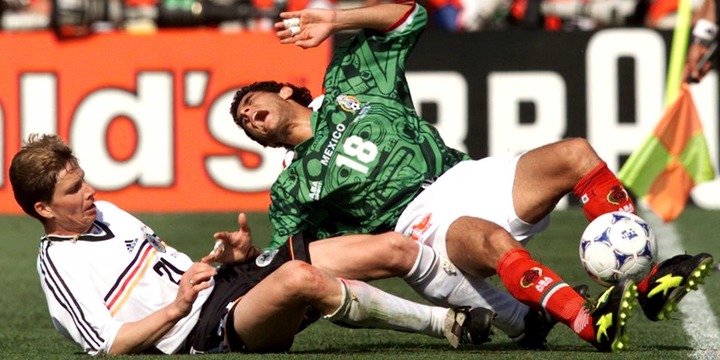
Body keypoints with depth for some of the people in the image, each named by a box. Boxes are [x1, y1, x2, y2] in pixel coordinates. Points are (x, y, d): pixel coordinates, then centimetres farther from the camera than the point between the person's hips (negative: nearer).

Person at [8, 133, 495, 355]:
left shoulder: (105, 213, 21)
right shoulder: (59, 264, -5)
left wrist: (233, 258, 10)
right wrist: (177, 308, -21)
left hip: (231, 283, 10)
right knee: (299, 279, -38)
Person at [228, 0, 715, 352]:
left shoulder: (349, 86, 27)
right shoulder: (292, 190, 22)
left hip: (468, 178, 4)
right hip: (419, 225, -4)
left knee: (575, 155, -22)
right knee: (489, 238, -40)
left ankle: (648, 283, -25)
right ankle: (592, 324, -60)